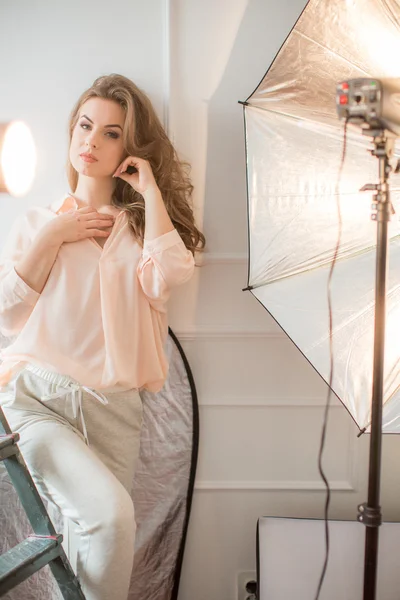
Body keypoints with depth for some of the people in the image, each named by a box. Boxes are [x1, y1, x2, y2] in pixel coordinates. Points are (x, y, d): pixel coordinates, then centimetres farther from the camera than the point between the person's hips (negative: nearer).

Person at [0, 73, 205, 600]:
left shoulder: (140, 227, 14)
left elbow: (169, 275, -11)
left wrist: (150, 189, -4)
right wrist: (50, 238, -1)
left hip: (113, 408, 2)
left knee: (94, 534, 0)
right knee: (111, 513, -24)